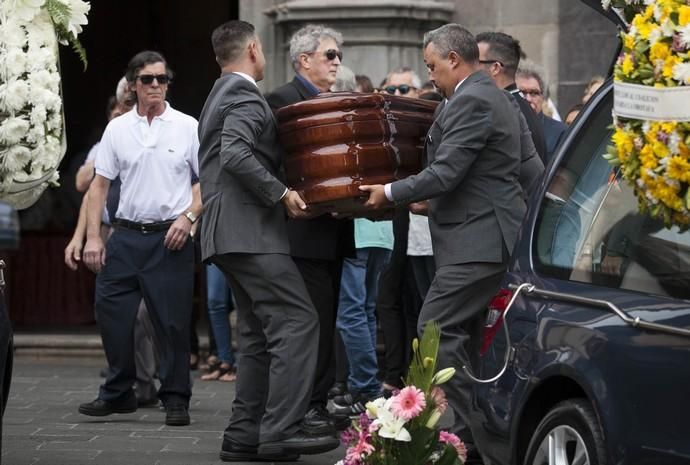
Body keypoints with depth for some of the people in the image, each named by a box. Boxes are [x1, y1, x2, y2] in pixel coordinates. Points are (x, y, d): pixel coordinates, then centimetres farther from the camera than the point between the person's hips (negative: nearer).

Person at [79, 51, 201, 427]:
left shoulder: (187, 127, 0)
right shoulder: (117, 129, 7)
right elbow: (99, 185, 9)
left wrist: (188, 217, -12)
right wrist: (92, 237, 2)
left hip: (170, 237, -3)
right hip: (126, 236, 3)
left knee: (172, 321, -1)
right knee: (110, 312, 1)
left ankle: (175, 399, 9)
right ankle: (118, 393, 15)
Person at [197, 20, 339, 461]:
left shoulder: (220, 97, 22)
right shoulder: (245, 96, -10)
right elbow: (236, 155, -24)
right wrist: (281, 193, -19)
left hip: (229, 234, 10)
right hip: (250, 231, -10)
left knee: (260, 334, 11)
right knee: (297, 321, -13)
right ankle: (282, 429, -18)